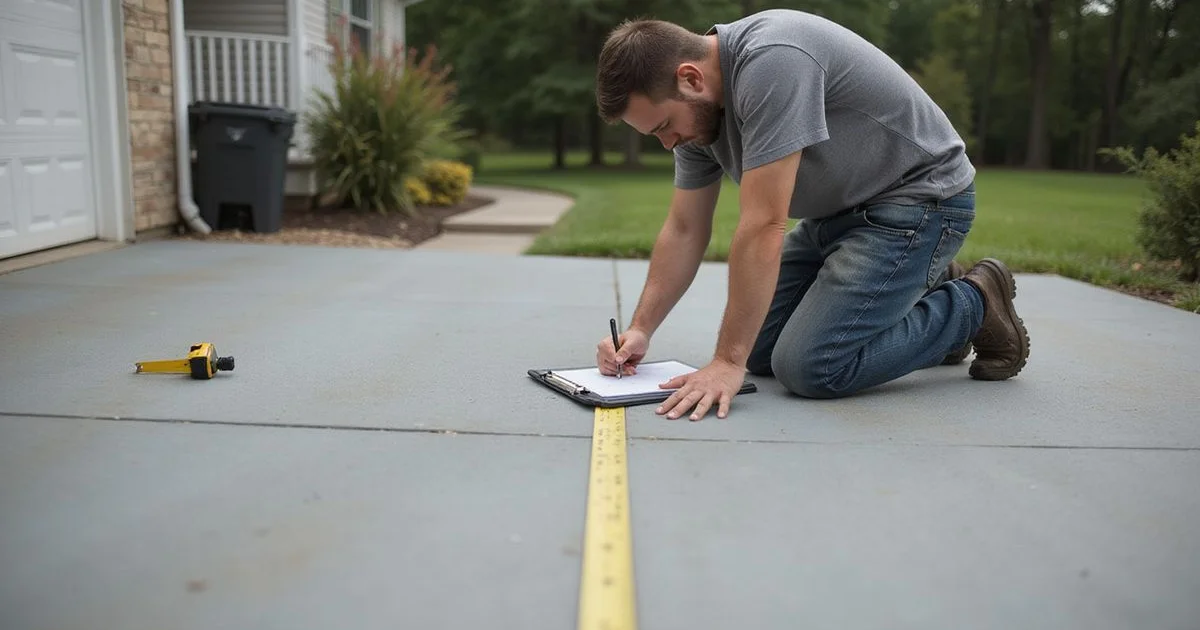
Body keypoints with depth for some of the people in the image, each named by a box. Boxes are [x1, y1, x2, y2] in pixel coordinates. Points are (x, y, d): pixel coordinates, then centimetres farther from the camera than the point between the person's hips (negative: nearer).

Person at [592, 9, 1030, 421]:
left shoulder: (770, 61, -31)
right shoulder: (696, 108, -3)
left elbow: (763, 226, -33)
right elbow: (684, 231, 5)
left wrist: (727, 361, -28)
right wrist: (640, 329, -4)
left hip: (918, 198, -9)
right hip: (840, 211, 9)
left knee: (811, 366, -19)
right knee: (760, 352, 8)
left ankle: (971, 306, 3)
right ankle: (926, 289, 22)